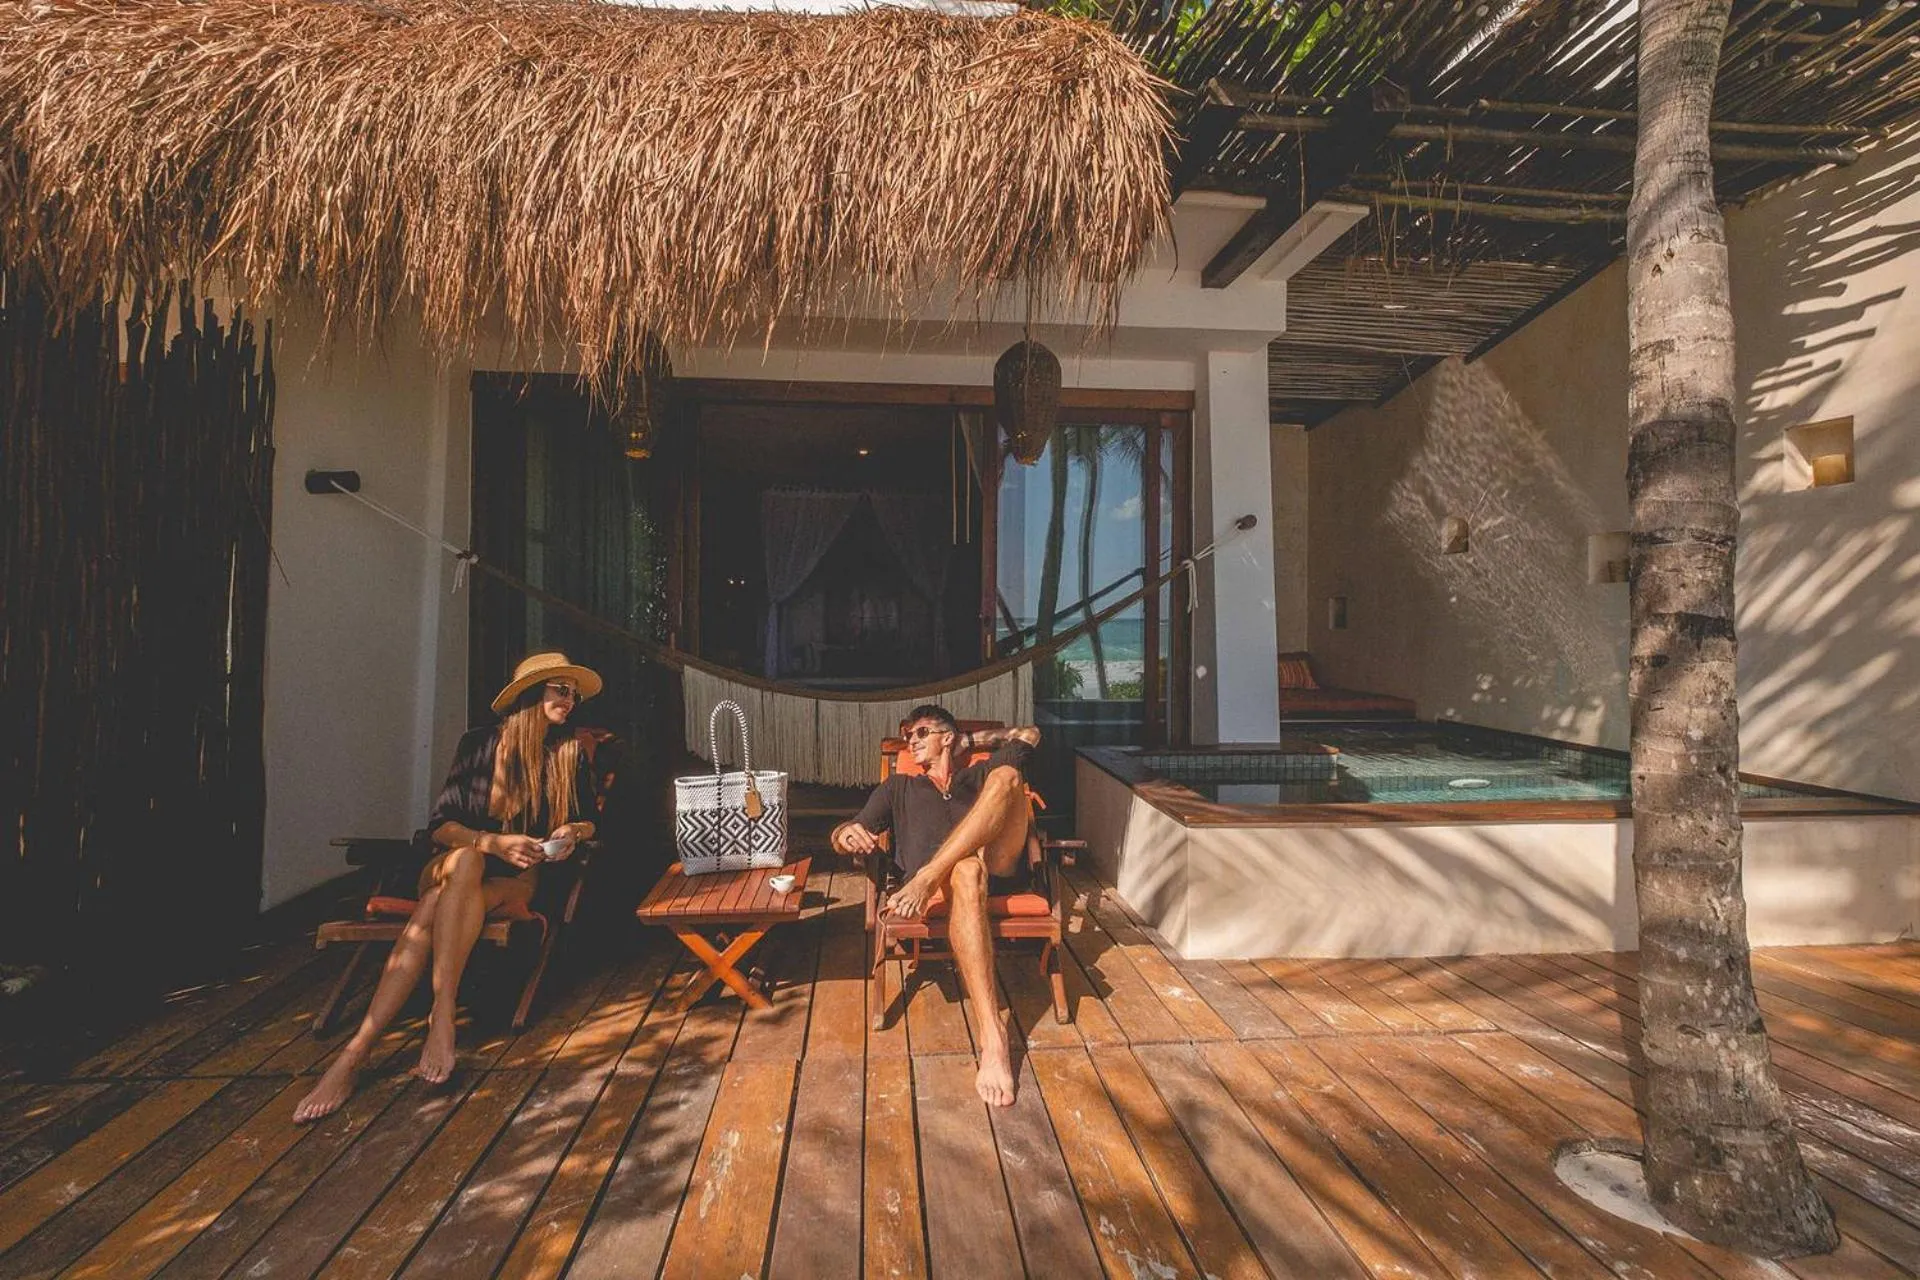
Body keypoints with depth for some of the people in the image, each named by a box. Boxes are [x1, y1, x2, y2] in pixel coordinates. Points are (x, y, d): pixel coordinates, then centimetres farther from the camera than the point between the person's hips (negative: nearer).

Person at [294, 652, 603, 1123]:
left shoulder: (572, 752, 6)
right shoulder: (480, 743, 1)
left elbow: (588, 820, 16)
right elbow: (440, 825, -3)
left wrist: (573, 832, -7)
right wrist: (493, 843, -20)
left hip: (519, 881, 1)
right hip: (453, 868, 0)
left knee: (435, 910, -32)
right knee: (467, 859, -37)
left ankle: (356, 1052, -35)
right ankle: (442, 1016, -44)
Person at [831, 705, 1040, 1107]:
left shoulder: (981, 775, 33)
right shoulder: (899, 787, 32)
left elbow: (1029, 735, 38)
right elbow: (843, 833, 22)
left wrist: (971, 740, 38)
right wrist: (847, 835, -3)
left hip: (1001, 868, 1)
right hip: (946, 877, -1)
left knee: (1006, 775, -23)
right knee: (966, 870, -41)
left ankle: (926, 878, -37)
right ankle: (993, 1036, -50)